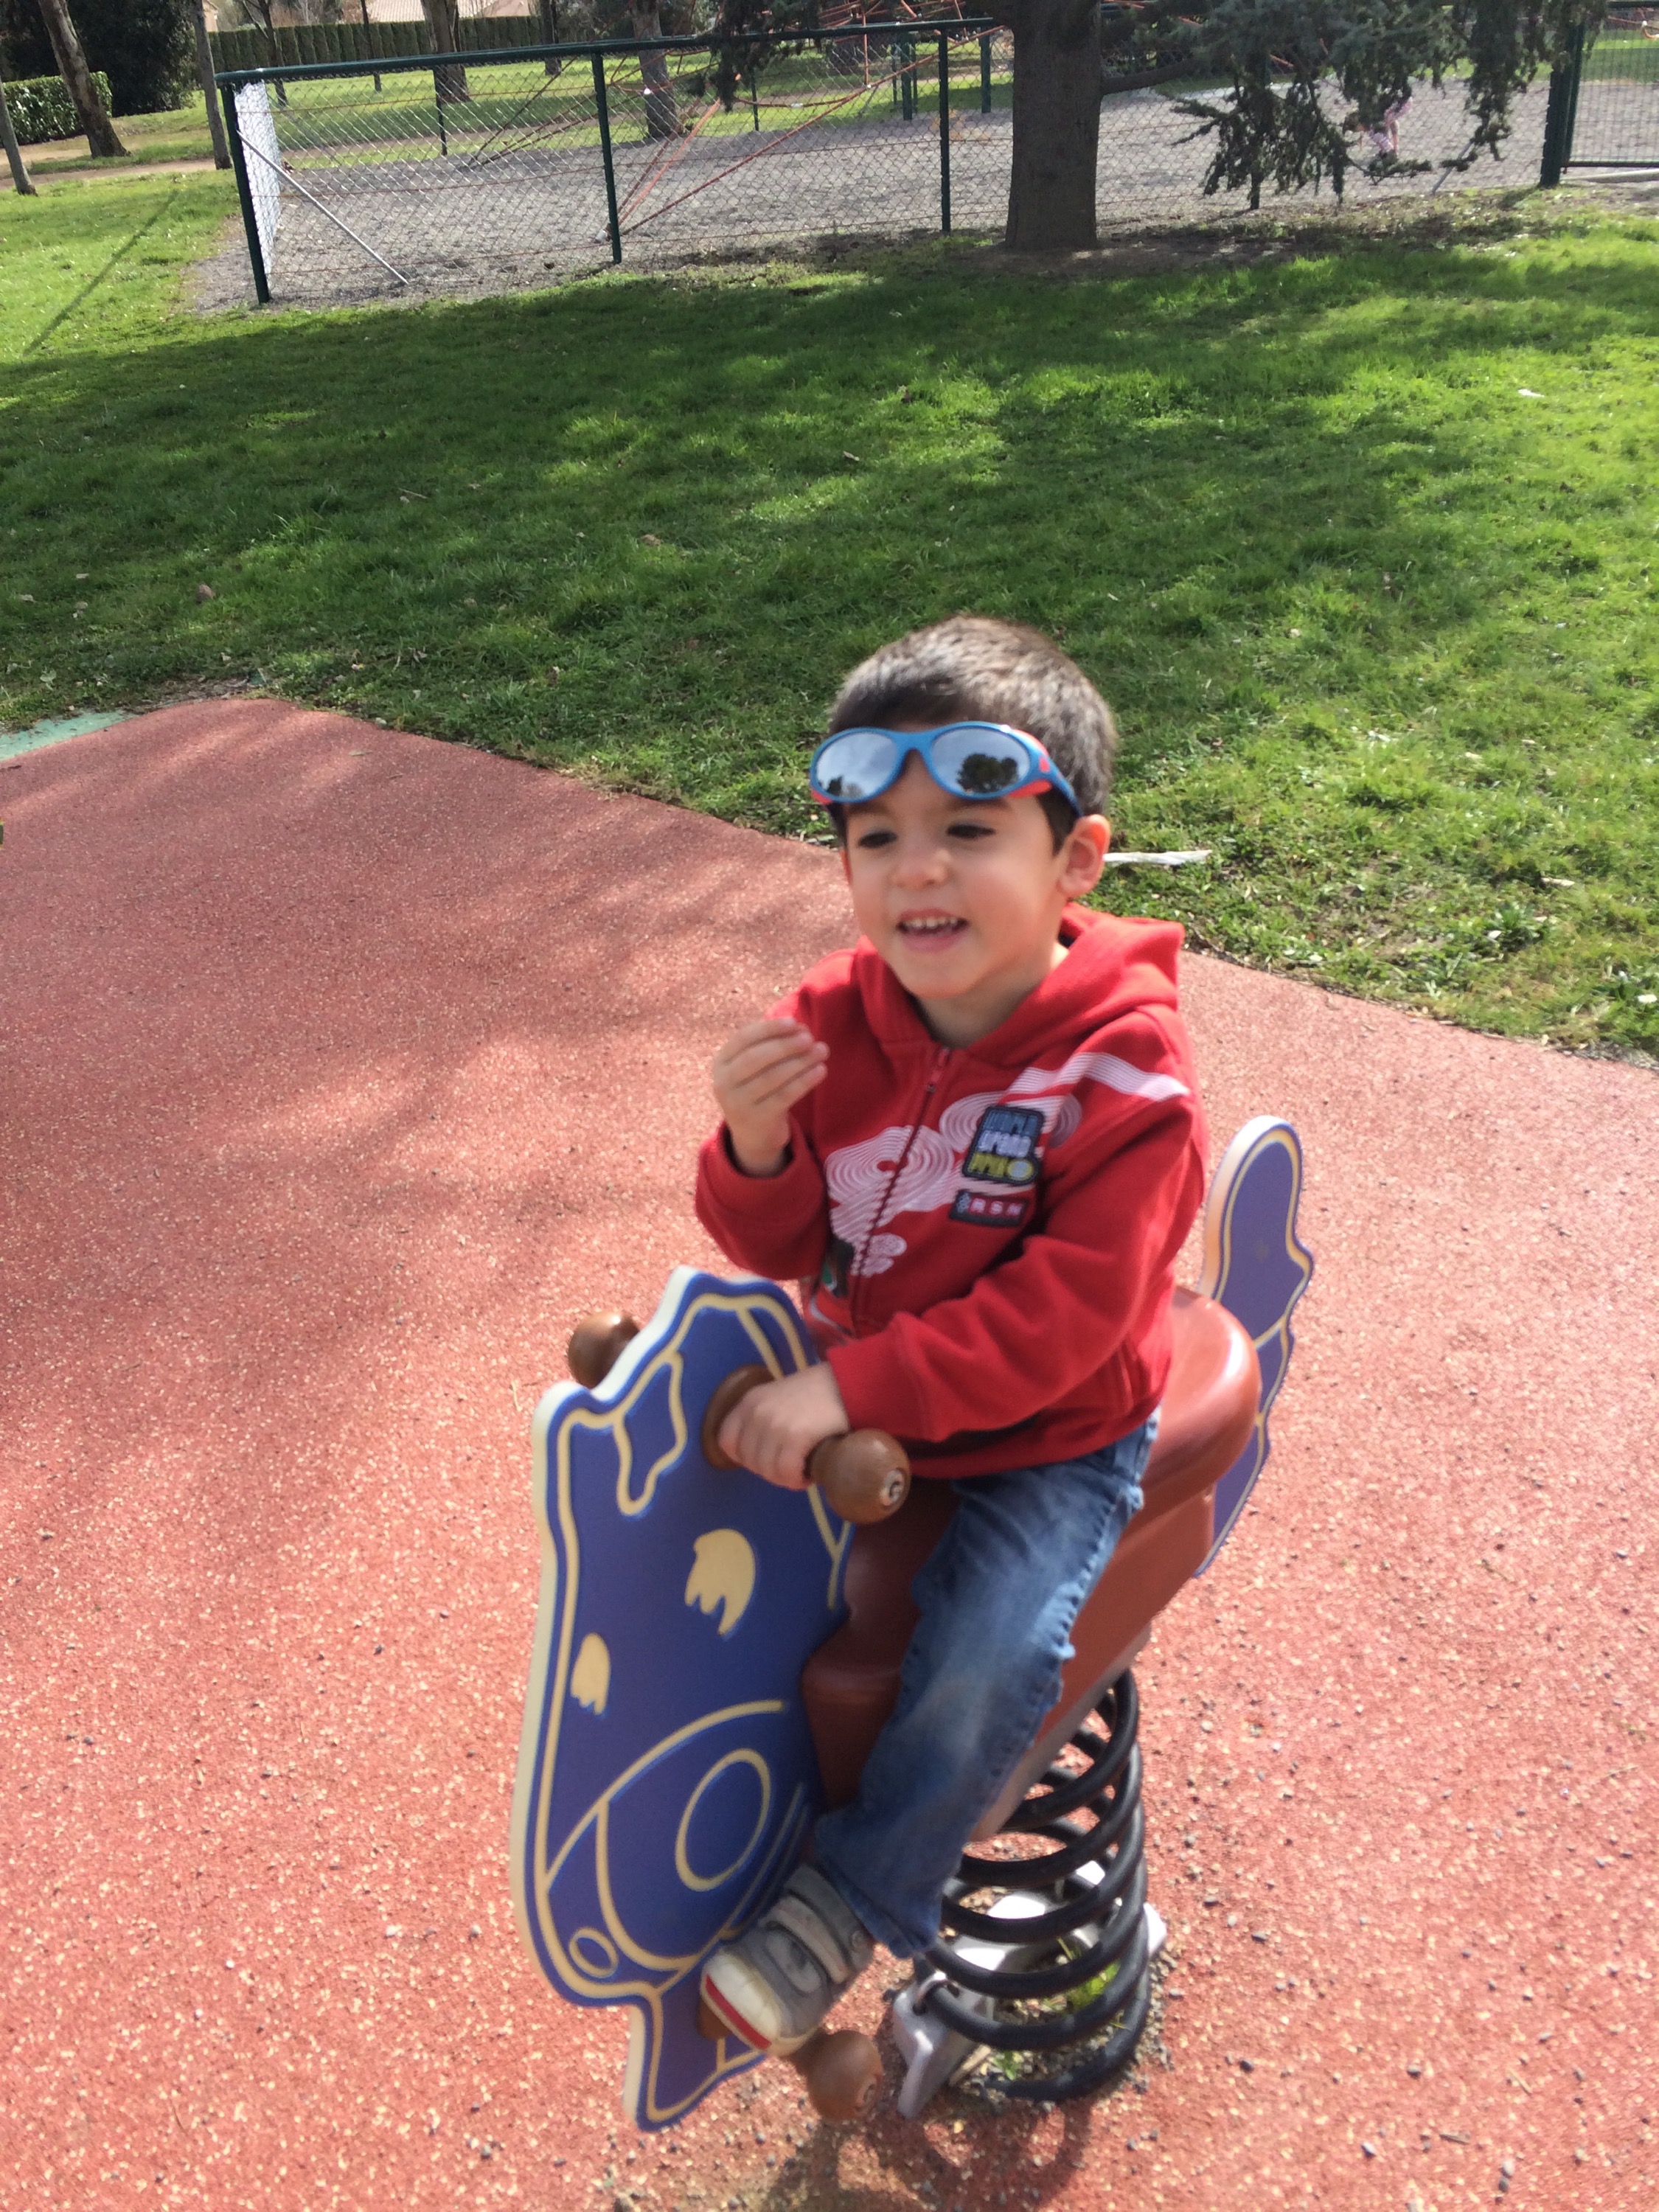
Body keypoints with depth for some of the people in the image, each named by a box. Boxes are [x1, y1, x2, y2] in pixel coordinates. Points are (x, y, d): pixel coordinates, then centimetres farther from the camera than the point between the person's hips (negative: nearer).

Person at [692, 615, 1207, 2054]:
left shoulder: (1122, 1067, -22)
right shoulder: (836, 1021, -9)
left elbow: (1063, 1317, -27)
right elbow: (785, 1251, -3)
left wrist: (853, 1390, -32)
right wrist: (756, 1150, -25)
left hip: (1050, 1443, -5)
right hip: (855, 1408, 5)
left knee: (993, 1657, -22)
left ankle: (849, 1903, 4)